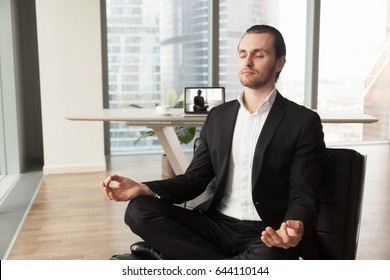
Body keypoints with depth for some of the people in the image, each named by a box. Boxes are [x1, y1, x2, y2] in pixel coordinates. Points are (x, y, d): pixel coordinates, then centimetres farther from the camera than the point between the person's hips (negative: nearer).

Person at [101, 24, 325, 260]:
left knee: (268, 258, -40)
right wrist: (144, 189, -9)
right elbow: (195, 179, 10)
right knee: (139, 210, -18)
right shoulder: (218, 116, 11)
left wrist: (297, 228, -31)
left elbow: (303, 196, -6)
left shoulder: (304, 122, -2)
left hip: (268, 236, -4)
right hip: (217, 225, 5)